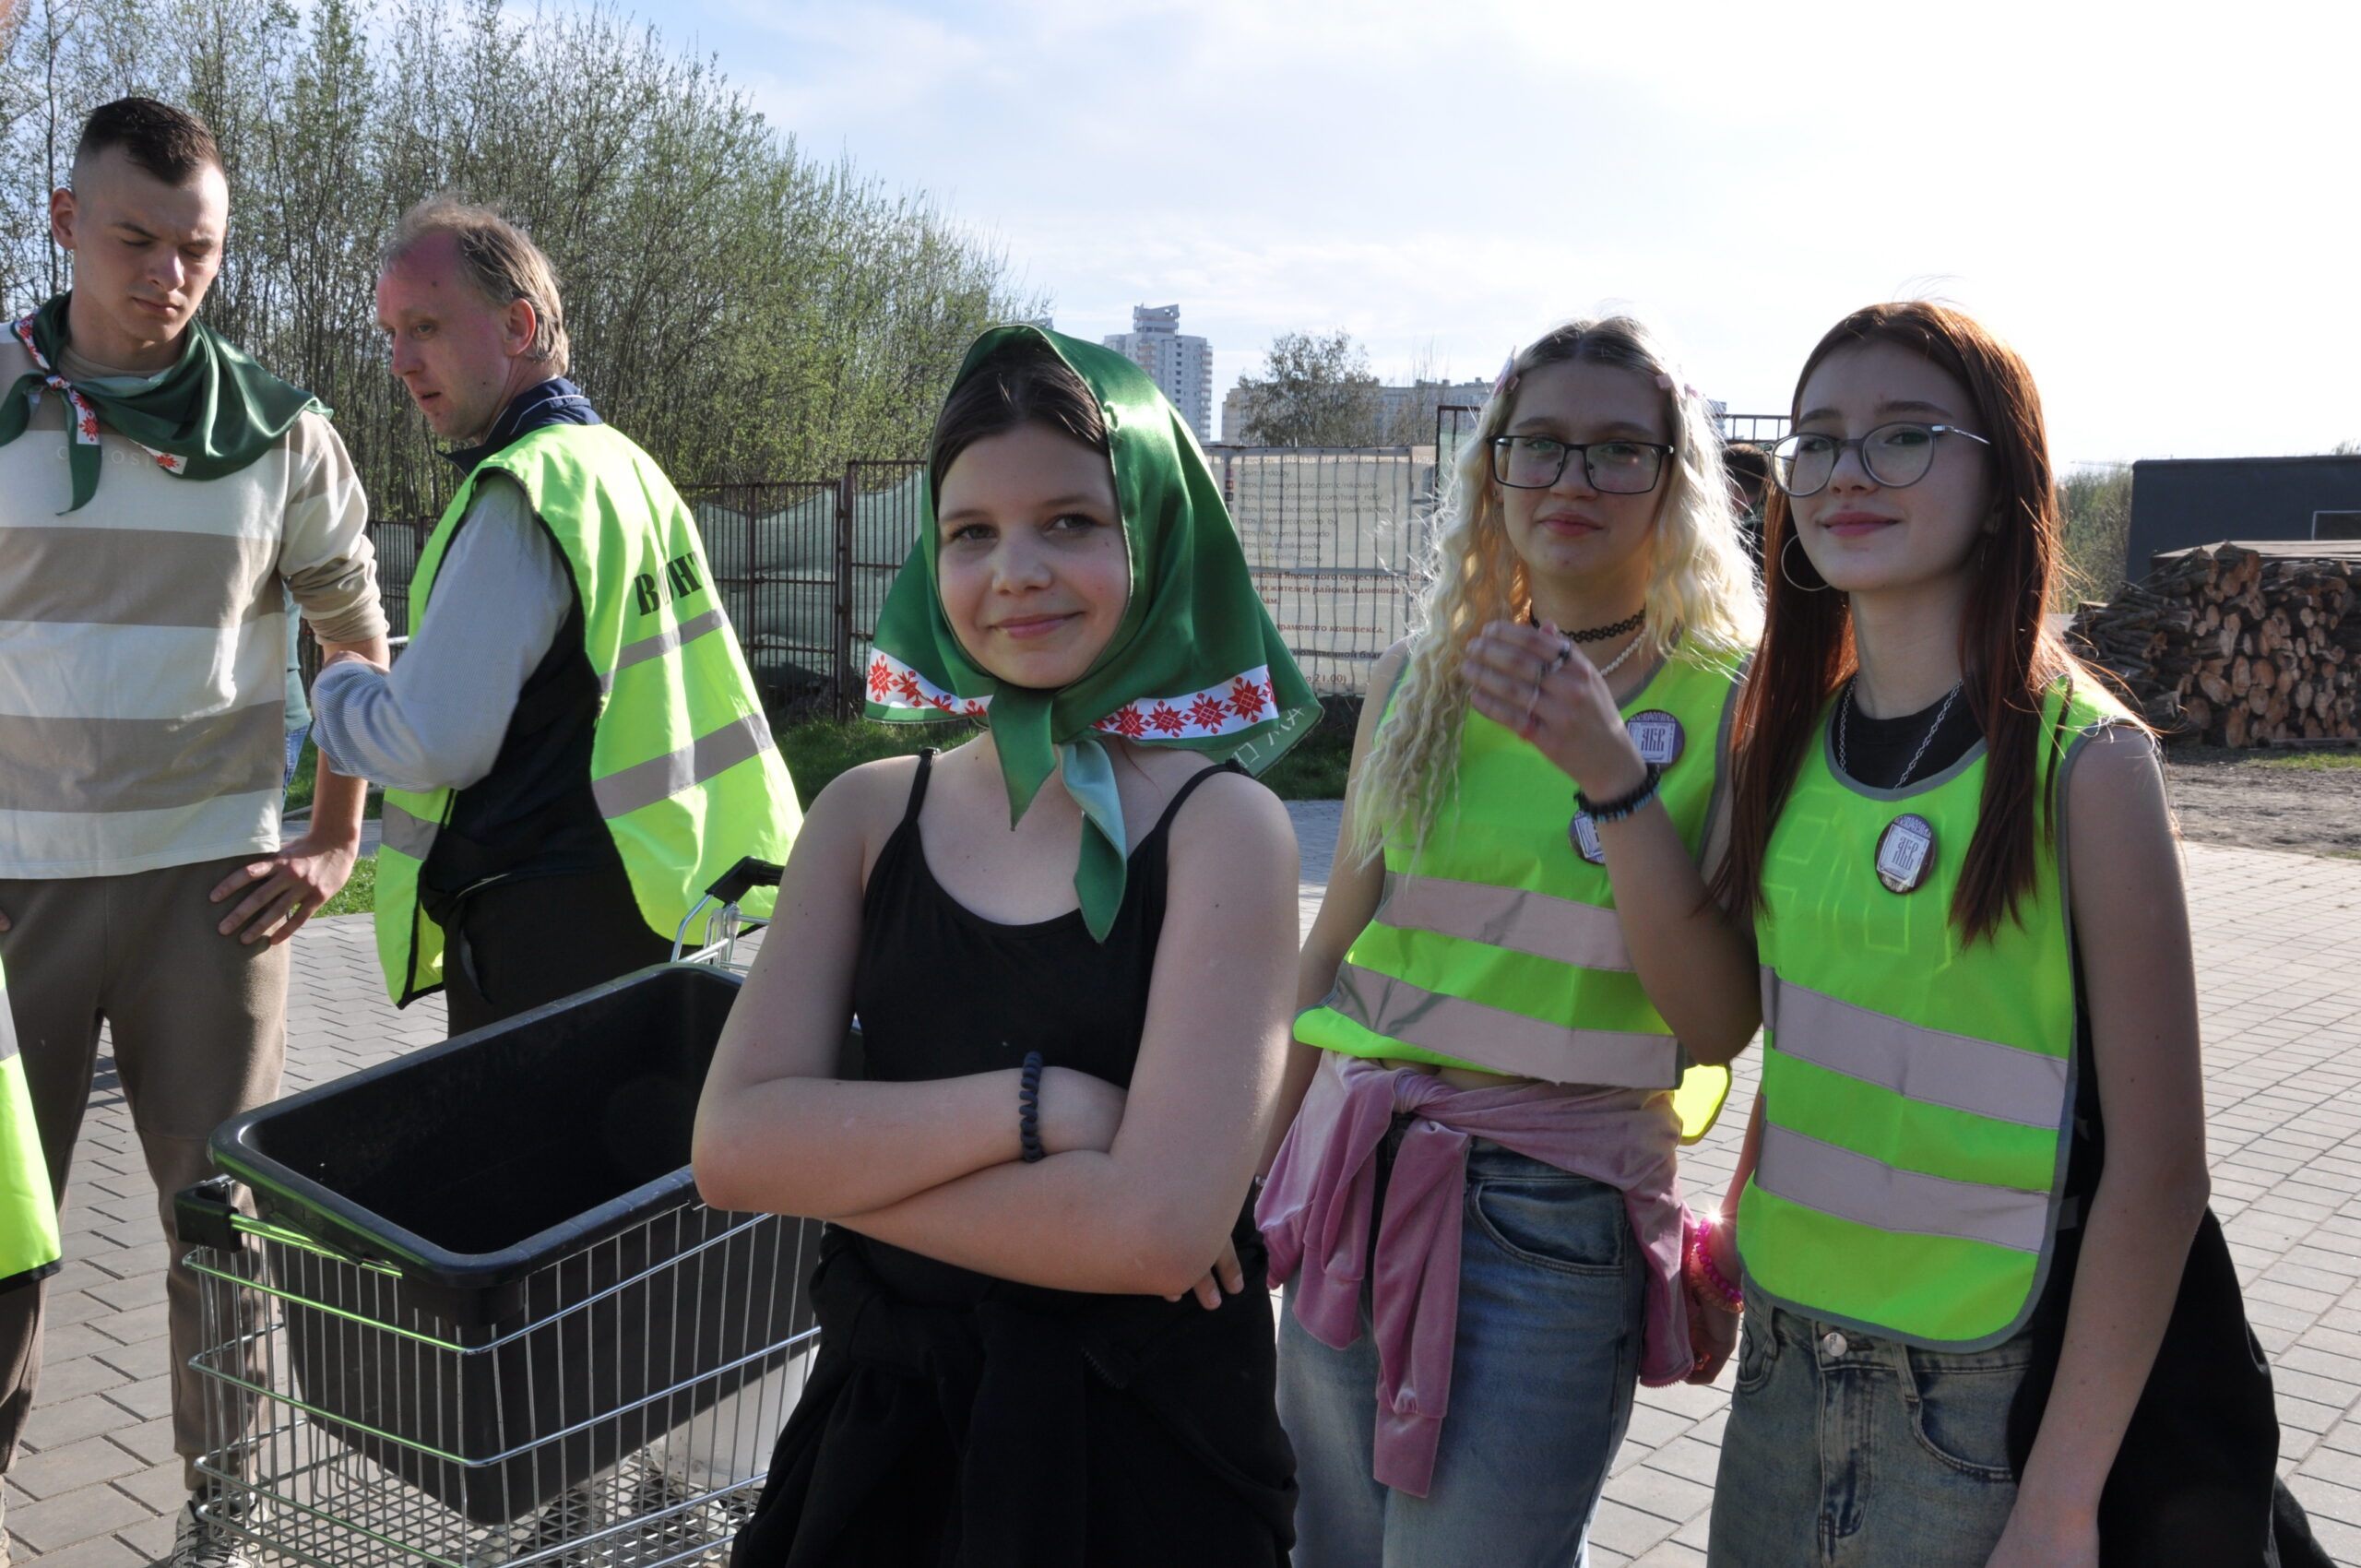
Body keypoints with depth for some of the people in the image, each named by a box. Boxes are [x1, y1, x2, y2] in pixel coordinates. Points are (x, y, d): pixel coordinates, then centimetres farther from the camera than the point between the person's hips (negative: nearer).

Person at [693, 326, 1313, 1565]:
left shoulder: (1220, 826, -13)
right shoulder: (867, 814, -1)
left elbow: (1161, 1223, -21)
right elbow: (733, 1144, -11)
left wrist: (842, 1162, -15)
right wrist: (1029, 1108, -20)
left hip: (1138, 1444, -3)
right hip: (883, 1416, 3)